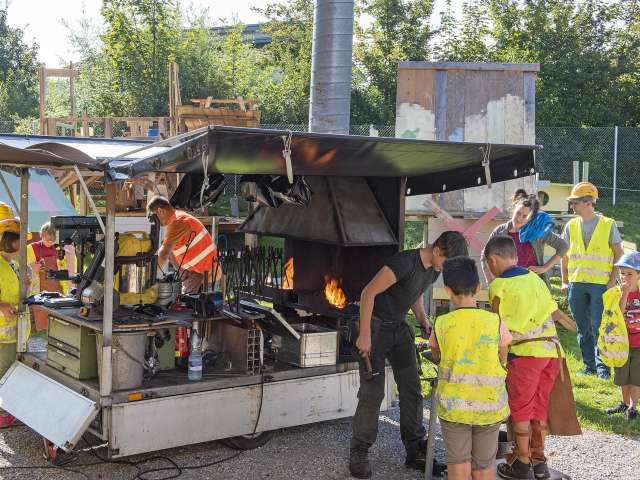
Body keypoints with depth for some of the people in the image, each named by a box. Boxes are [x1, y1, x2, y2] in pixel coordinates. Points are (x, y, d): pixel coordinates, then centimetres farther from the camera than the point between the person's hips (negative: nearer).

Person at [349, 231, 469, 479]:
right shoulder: (405, 262, -26)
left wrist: (424, 323, 3)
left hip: (399, 327, 8)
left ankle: (415, 451, 14)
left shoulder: (434, 269, 0)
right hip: (376, 324, -8)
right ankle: (359, 454, 3)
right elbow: (368, 292, -23)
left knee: (412, 390, 5)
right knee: (372, 392, -8)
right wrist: (365, 335, -23)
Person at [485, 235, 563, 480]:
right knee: (539, 406, 15)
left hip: (525, 352, -6)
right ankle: (539, 460, 22)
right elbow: (552, 312, 17)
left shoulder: (498, 286, -4)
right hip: (551, 349, 6)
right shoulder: (535, 278, 12)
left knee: (520, 408, 7)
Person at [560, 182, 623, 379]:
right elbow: (565, 255, 13)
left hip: (600, 283, -3)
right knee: (583, 328, 8)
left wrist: (613, 280, -5)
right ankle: (589, 365, 18)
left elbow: (619, 254, 1)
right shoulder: (571, 226, 7)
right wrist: (564, 281, 9)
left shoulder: (608, 225, -2)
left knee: (598, 327, -5)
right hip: (576, 283, 4)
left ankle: (602, 365, 5)